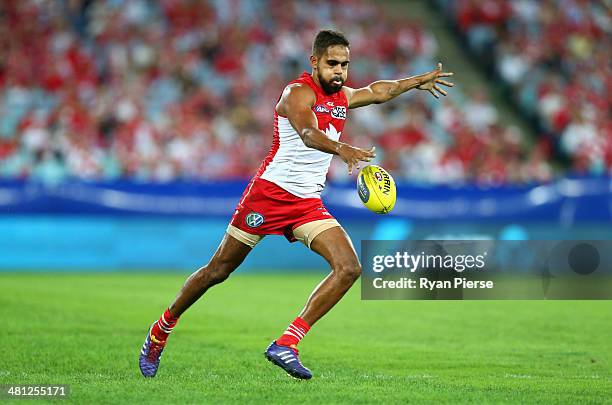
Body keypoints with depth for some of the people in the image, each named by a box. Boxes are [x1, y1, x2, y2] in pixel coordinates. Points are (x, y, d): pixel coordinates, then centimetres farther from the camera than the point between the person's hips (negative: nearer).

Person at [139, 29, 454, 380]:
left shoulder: (342, 97, 12)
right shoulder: (299, 93, -14)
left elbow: (378, 91, 34)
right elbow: (308, 133, -35)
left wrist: (418, 81, 41)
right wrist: (341, 149, -53)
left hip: (309, 203, 7)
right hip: (269, 192, -7)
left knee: (349, 269, -14)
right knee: (218, 271, 3)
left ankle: (286, 345, -15)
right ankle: (161, 330, 24)